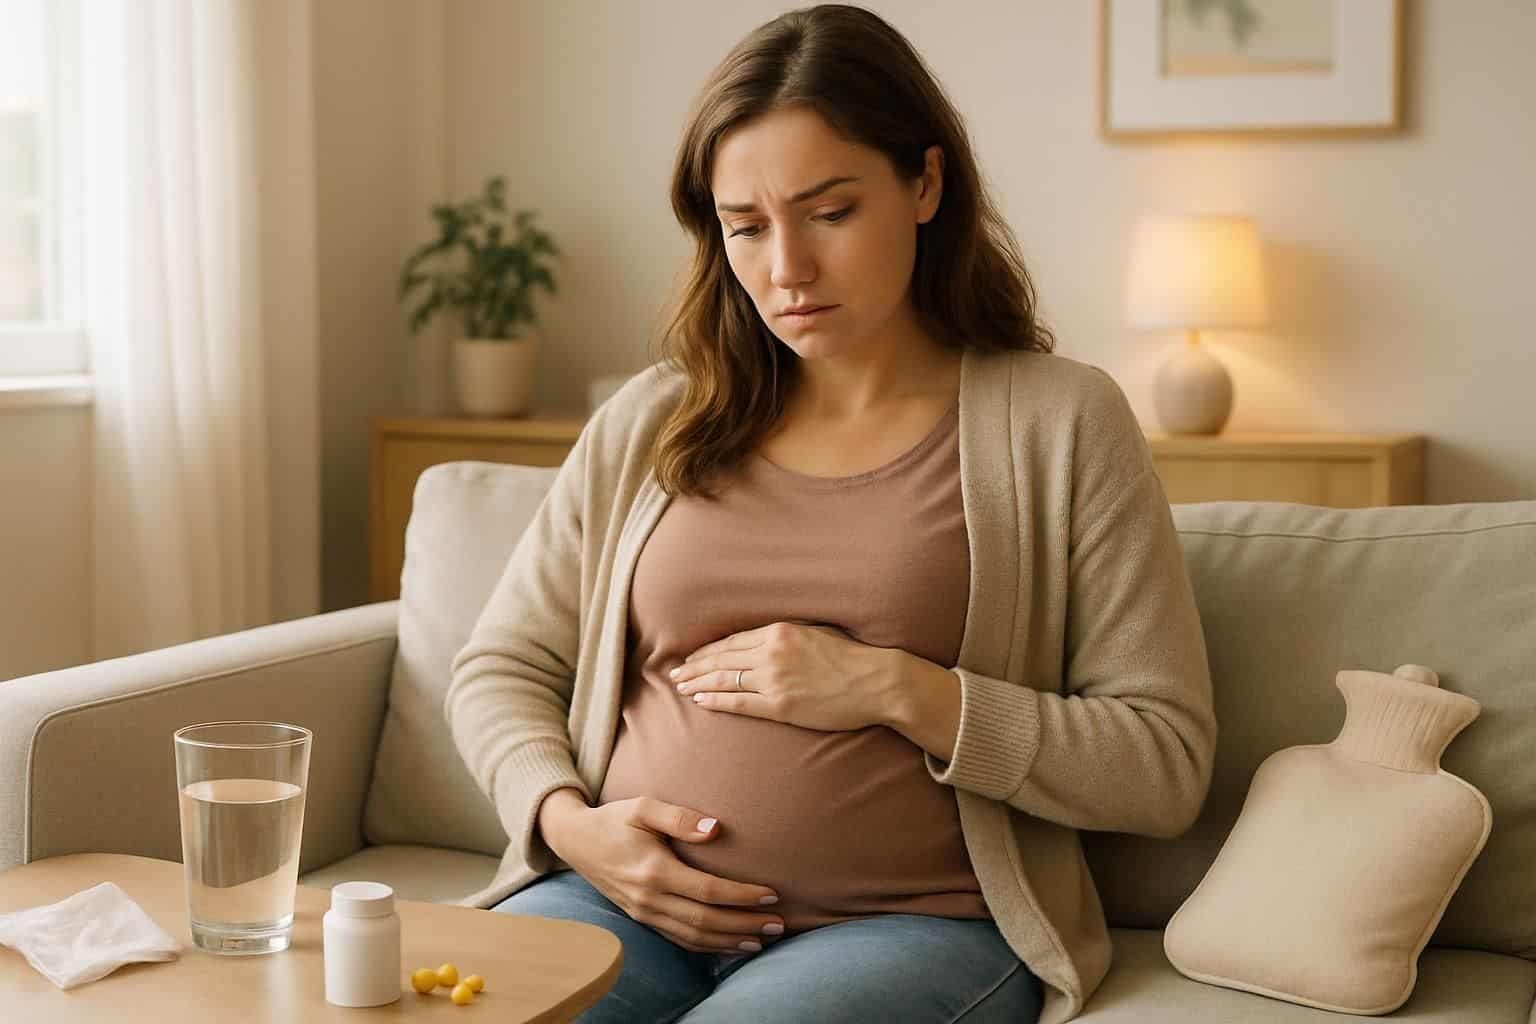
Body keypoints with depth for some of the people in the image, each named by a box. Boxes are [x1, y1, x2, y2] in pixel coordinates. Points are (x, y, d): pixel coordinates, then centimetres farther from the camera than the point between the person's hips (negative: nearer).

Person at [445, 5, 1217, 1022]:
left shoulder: (1062, 422, 1)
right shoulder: (652, 421, 11)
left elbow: (1167, 766, -3)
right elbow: (500, 670, 17)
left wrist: (899, 692, -13)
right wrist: (566, 821, -4)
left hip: (916, 923, -2)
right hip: (633, 900, 3)